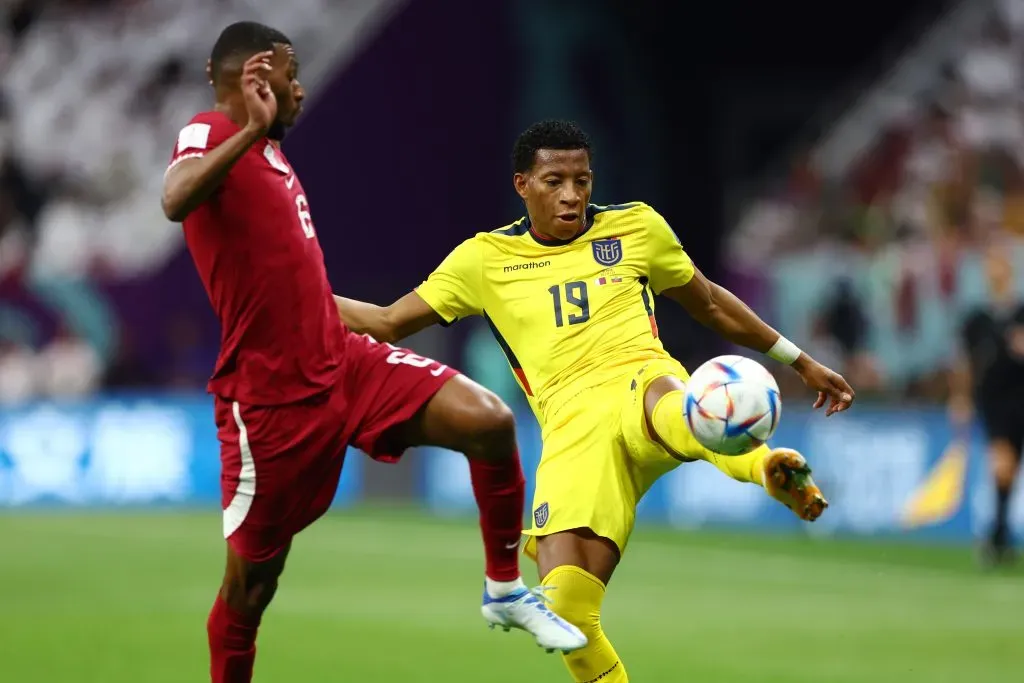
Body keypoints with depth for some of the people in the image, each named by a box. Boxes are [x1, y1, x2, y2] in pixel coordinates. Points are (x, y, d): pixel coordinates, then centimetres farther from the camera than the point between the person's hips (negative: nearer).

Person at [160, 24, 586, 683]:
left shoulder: (270, 152, 15)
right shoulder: (210, 134, -12)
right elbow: (176, 200, -37)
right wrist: (252, 128, -39)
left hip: (342, 360, 8)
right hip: (271, 398, -8)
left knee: (490, 421, -9)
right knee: (251, 583, 1)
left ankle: (505, 591, 7)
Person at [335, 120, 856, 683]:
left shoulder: (635, 228, 15)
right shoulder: (485, 259, 14)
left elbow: (709, 303, 28)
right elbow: (388, 323, 18)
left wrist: (801, 362, 31)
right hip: (572, 431, 1)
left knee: (662, 398, -43)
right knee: (565, 609, -18)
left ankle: (773, 471, -66)